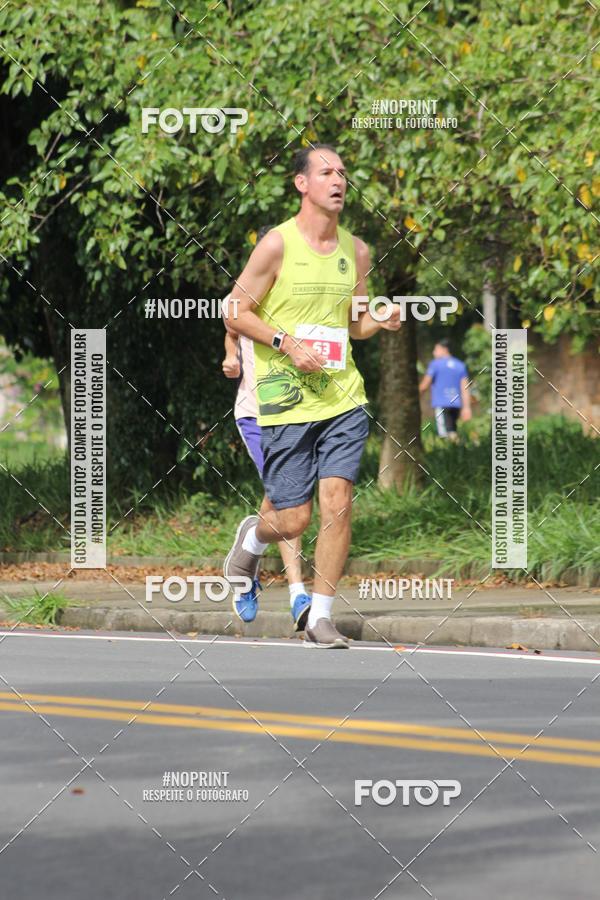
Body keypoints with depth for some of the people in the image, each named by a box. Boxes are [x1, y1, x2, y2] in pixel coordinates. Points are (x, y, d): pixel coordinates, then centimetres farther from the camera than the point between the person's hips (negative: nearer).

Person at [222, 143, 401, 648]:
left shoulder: (356, 250, 10)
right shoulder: (277, 244, -6)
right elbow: (236, 313, -4)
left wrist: (381, 321, 0)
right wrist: (288, 343, -16)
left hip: (344, 398, 4)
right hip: (288, 402, -4)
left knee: (337, 502, -8)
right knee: (294, 519, -1)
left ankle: (320, 619, 2)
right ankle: (254, 537, 36)